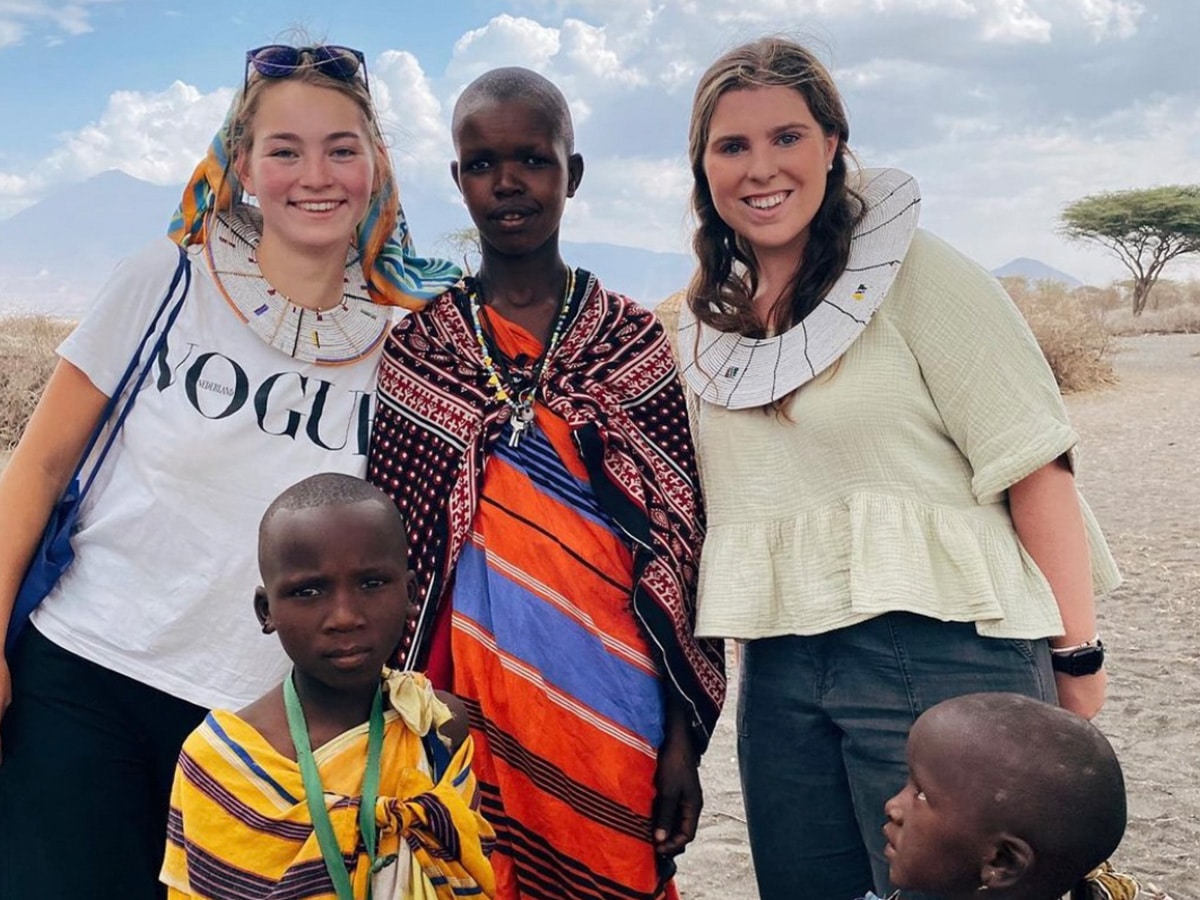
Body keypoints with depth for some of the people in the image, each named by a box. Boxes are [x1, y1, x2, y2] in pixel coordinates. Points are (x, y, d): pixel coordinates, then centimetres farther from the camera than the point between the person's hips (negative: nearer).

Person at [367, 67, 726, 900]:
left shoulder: (636, 342, 1)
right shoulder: (414, 348, 1)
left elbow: (679, 547, 1)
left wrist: (684, 738, -1)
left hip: (611, 712, 0)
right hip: (469, 704, 0)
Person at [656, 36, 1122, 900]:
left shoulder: (914, 271, -7)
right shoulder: (703, 321, 11)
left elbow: (1032, 461, -9)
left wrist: (1077, 656, -9)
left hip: (942, 655, -5)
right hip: (780, 673, 6)